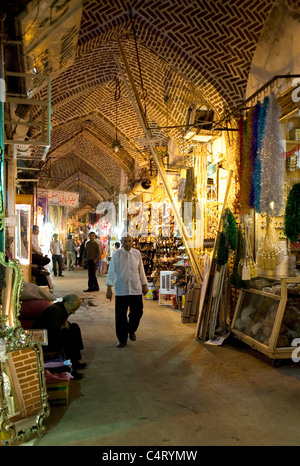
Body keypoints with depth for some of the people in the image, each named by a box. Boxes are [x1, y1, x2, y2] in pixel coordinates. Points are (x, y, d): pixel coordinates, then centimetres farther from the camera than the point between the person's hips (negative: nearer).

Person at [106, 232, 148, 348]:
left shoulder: (137, 253, 2)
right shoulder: (117, 254, -5)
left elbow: (141, 270, 11)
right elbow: (111, 271, -3)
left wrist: (144, 285, 15)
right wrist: (109, 288, -6)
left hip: (136, 289, 2)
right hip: (121, 290, -2)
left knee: (137, 312, 8)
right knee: (120, 316, 4)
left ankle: (131, 331, 37)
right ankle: (122, 339, 20)